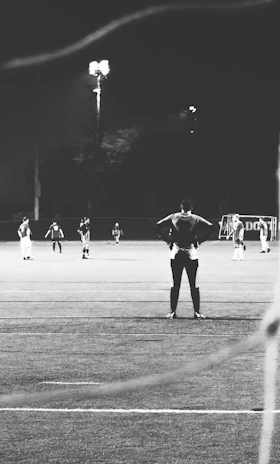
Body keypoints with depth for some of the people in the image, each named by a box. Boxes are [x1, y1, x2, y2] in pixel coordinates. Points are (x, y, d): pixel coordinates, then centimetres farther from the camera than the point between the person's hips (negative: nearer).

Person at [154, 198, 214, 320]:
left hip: (176, 254, 1)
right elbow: (210, 228, -7)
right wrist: (198, 240, 0)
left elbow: (158, 227, -1)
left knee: (175, 284, 6)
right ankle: (197, 312, 3)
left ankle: (172, 312, 6)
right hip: (191, 253, -1)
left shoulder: (173, 217, 2)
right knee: (194, 284, 4)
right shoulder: (195, 219, -1)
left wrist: (168, 240, 3)